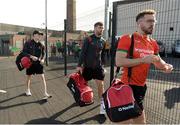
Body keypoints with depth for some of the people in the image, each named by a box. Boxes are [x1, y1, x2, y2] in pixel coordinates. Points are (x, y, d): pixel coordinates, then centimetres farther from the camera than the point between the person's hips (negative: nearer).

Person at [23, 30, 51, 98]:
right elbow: (24, 52, -8)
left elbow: (43, 53, 8)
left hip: (38, 63, 1)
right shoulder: (28, 43, -7)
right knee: (29, 77, 16)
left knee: (43, 77, -7)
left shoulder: (41, 45, 0)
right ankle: (28, 90, 41)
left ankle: (45, 92, 0)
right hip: (30, 63, -1)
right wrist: (31, 56, -23)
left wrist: (42, 59, -11)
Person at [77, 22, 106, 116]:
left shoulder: (103, 41, 6)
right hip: (87, 66, -2)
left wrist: (102, 65, 13)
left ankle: (102, 104, 8)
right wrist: (79, 65, -14)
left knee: (101, 85, -4)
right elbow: (82, 53, -10)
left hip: (98, 67, 2)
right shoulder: (88, 39, -7)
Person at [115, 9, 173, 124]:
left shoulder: (153, 43, 8)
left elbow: (158, 61, 20)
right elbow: (119, 62, -22)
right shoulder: (127, 39, -13)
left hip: (142, 86, 7)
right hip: (128, 85, -7)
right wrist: (144, 59, -23)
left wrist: (166, 66, -3)